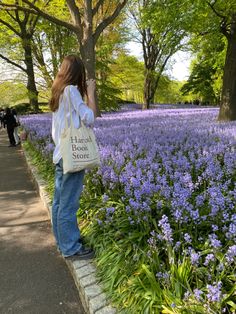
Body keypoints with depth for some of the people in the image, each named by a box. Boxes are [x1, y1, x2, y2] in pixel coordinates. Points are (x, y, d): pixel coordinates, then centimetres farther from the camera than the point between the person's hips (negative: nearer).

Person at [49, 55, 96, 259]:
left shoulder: (58, 92, 14)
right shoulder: (71, 90, -11)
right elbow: (89, 118, -14)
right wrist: (91, 93, -7)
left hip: (61, 153, 9)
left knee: (60, 201, 16)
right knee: (69, 203, 1)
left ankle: (63, 240, 32)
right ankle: (70, 247, 15)